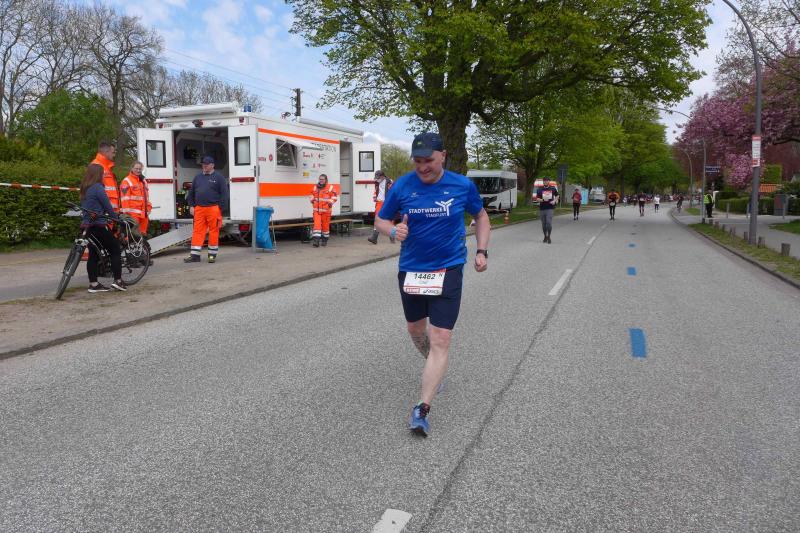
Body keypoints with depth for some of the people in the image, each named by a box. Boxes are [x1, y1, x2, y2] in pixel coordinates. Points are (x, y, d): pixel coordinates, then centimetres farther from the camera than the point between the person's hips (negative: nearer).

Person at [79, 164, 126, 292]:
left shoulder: (84, 189, 14)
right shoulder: (98, 187, -12)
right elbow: (107, 206, -11)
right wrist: (115, 219, 4)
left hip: (87, 226, 8)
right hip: (98, 226, -8)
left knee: (93, 254, 10)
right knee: (115, 250, 1)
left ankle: (93, 284, 11)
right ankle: (117, 280, -2)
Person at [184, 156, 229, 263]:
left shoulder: (219, 177, 1)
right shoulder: (198, 177, 16)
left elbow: (224, 194, -4)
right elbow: (191, 193, 20)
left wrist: (221, 208, -9)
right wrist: (191, 206, 10)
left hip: (213, 209, -4)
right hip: (199, 209, 4)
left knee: (213, 232, 0)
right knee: (197, 231, 3)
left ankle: (212, 255, 10)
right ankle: (195, 255, 6)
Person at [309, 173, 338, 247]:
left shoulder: (330, 188, -1)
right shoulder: (315, 188, 12)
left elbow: (335, 197, 2)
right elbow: (312, 195, 26)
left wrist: (331, 202, -14)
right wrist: (312, 200, 8)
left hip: (326, 210, -2)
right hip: (316, 210, 2)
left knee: (325, 225, 6)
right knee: (317, 224, -9)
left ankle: (325, 240, 22)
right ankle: (316, 240, -13)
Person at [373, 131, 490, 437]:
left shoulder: (462, 186, -5)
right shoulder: (402, 186, -5)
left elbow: (480, 216, 12)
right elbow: (380, 220, 6)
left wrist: (482, 251, 1)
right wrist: (393, 230, -17)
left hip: (448, 269, -3)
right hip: (410, 269, 3)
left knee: (440, 339, -10)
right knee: (415, 328, 20)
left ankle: (422, 409, -7)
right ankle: (435, 368, 50)